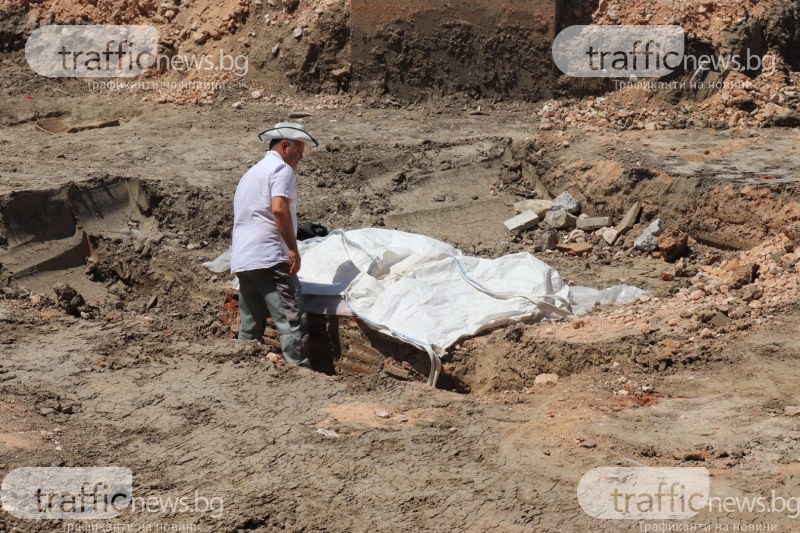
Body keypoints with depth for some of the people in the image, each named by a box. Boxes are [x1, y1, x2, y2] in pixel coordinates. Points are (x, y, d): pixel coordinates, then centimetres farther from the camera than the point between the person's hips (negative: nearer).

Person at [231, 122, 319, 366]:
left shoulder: (252, 172, 26)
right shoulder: (281, 169, -3)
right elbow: (279, 209, -18)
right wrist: (293, 249, -14)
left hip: (242, 261, 9)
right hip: (269, 258, -9)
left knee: (250, 329, 12)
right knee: (293, 321, -12)